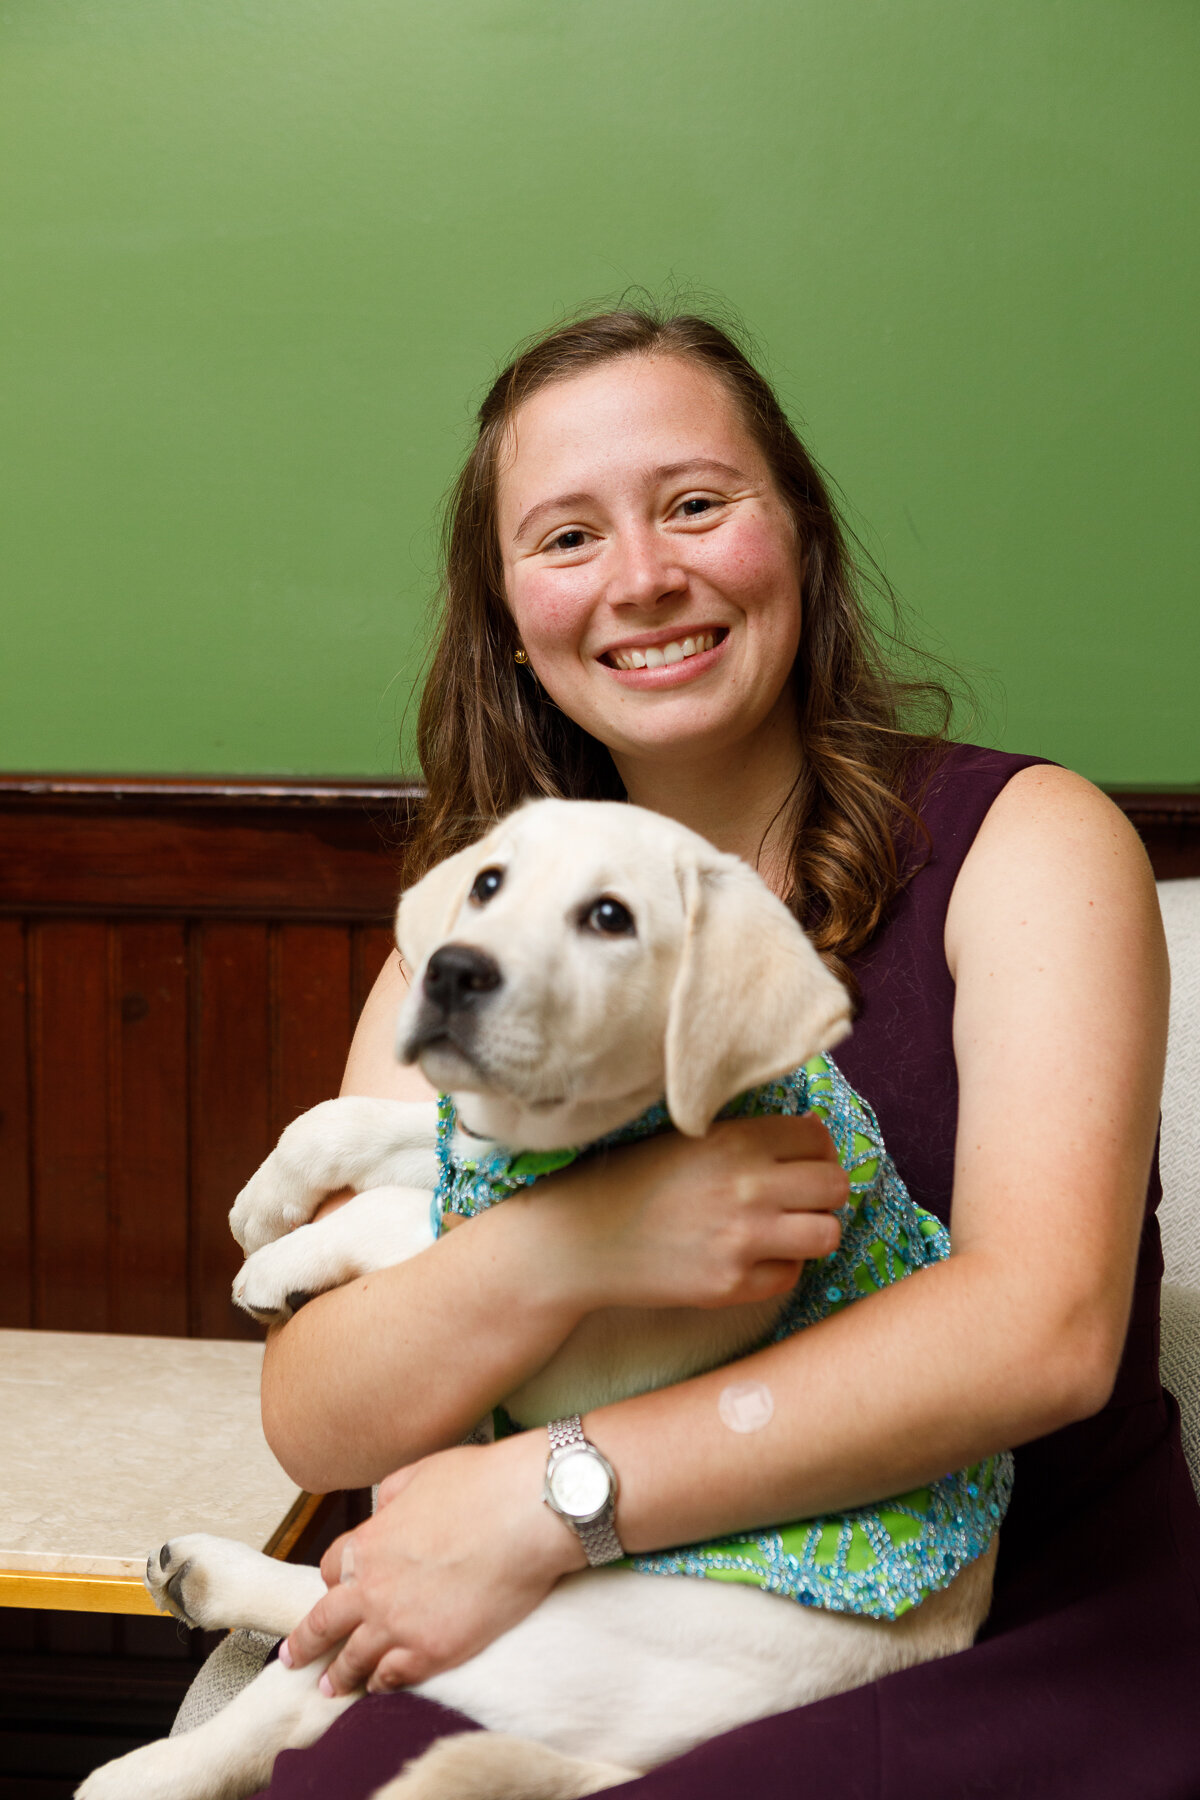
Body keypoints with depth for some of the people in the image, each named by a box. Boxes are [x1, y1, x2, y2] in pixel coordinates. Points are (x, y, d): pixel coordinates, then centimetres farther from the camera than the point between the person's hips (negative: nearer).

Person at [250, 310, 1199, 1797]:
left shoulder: (1024, 842, -5)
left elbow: (1043, 1330, -19)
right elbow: (311, 1421, -4)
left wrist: (536, 1502, -21)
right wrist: (559, 1247, -26)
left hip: (1032, 1645, -2)